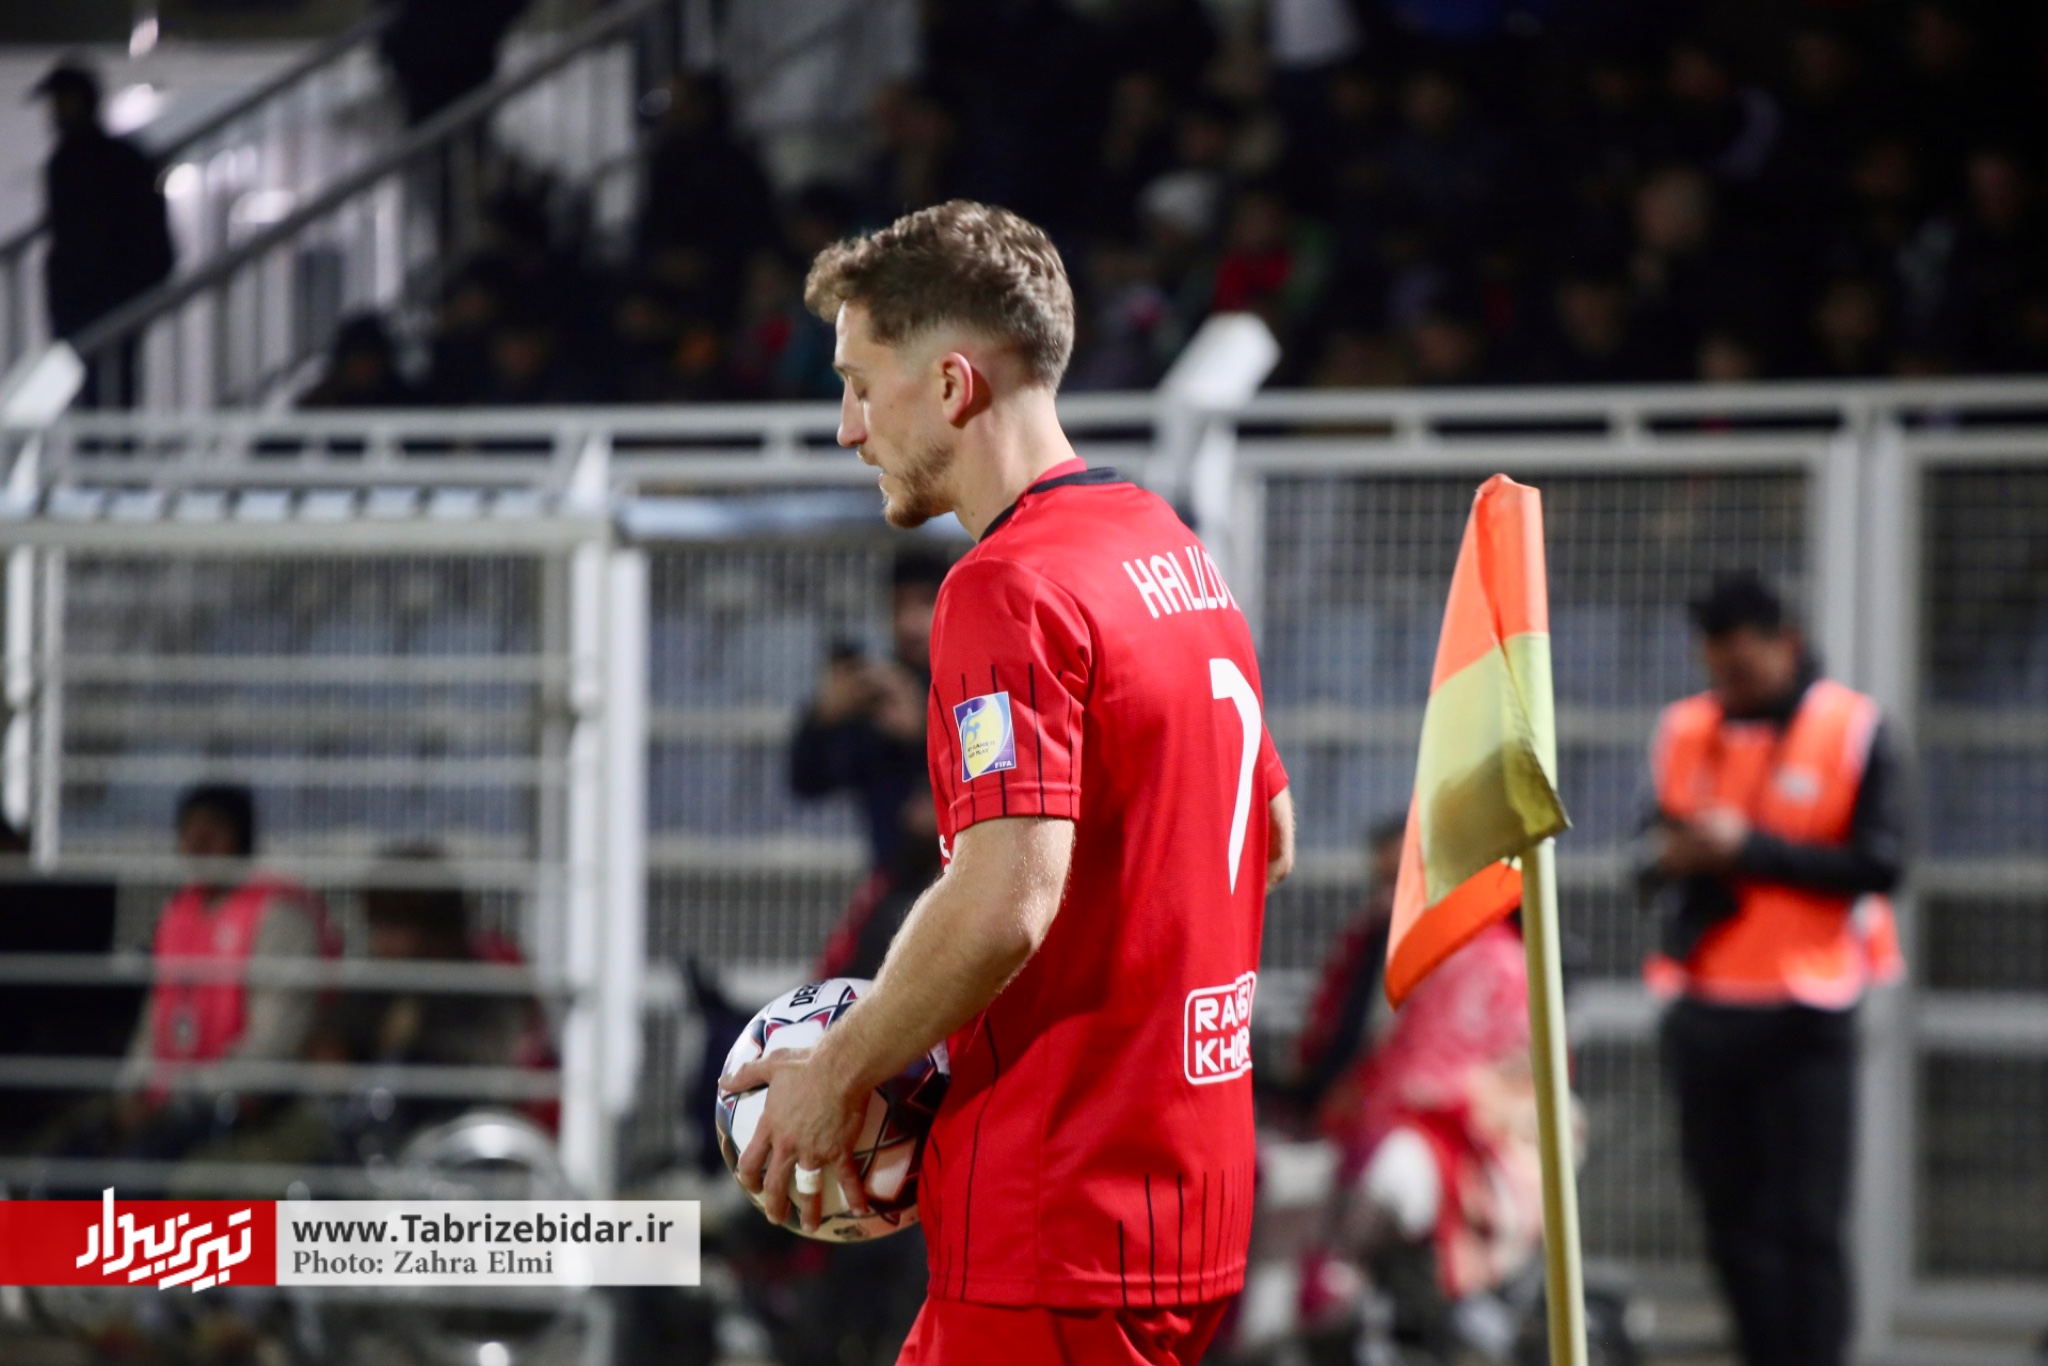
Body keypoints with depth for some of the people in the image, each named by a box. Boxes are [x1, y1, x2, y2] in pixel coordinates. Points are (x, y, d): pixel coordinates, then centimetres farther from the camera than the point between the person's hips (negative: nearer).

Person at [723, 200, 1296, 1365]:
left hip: (1058, 1225, -10)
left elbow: (1006, 901, -26)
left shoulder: (1008, 589, -15)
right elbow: (1270, 836, 24)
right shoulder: (1176, 550, 15)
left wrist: (841, 1072, -12)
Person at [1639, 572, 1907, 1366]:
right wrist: (1671, 859, -7)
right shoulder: (1685, 732, 13)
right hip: (1704, 1015, 5)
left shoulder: (1852, 730, -2)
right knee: (1732, 1219, 6)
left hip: (1803, 1022, -5)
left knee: (1807, 1224, -7)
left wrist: (1750, 848, -16)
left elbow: (1879, 866, -10)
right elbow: (1655, 852, 18)